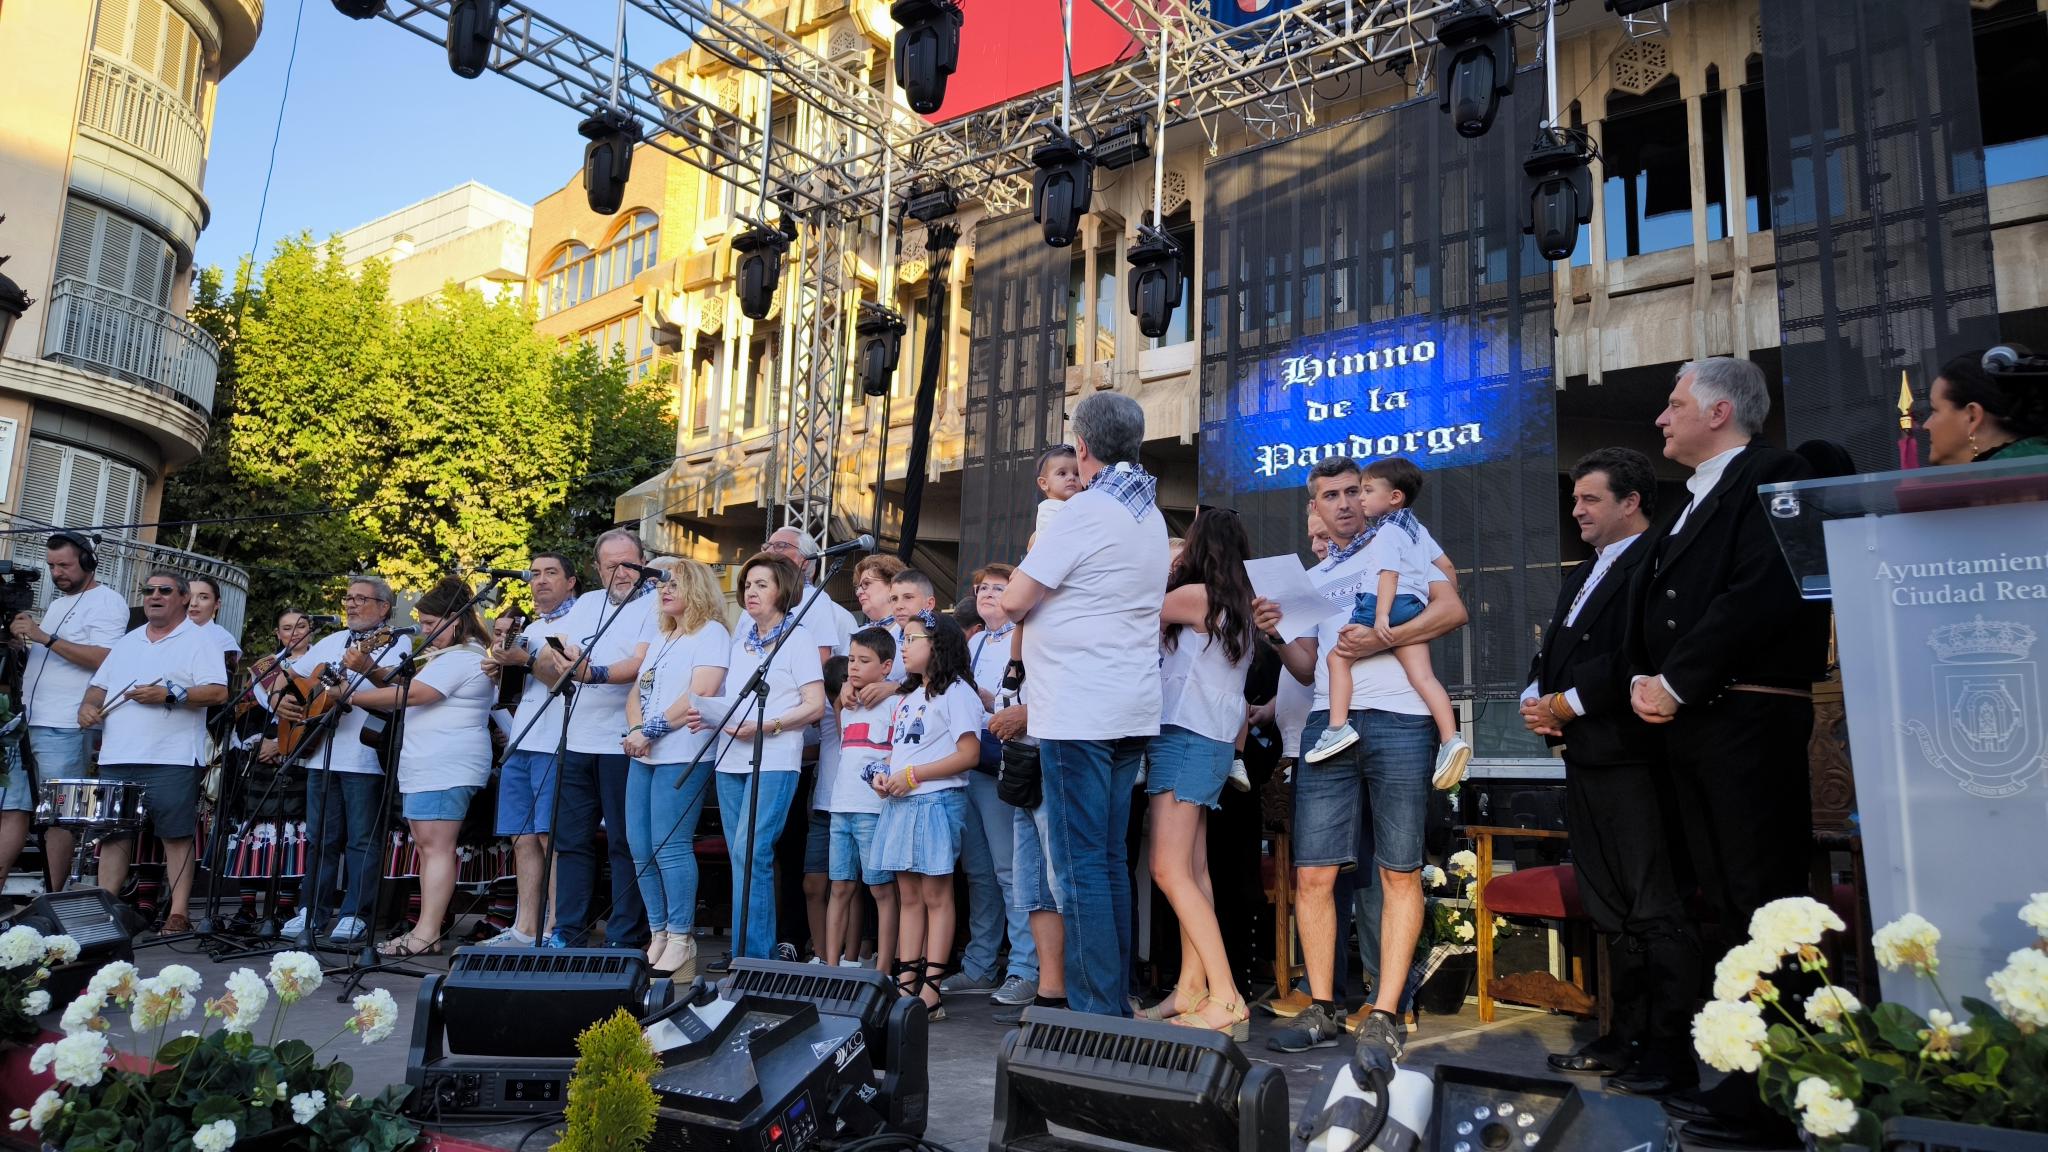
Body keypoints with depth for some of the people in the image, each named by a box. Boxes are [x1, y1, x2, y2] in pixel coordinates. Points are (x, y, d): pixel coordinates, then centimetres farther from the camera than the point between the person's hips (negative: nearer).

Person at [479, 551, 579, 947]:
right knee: (524, 840, 8)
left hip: (555, 745, -8)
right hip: (520, 744, 8)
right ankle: (524, 930, 13)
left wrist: (528, 659, -18)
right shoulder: (531, 628, 24)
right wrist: (500, 670, 9)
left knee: (552, 839, -9)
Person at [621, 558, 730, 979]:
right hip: (644, 757, 8)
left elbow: (700, 694, -15)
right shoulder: (659, 637, 23)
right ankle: (658, 936, 13)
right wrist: (636, 730, -3)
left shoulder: (711, 632, -3)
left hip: (682, 756, -8)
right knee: (640, 847, 5)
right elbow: (637, 691, 17)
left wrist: (653, 730, -15)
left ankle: (681, 941, -4)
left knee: (669, 846, -11)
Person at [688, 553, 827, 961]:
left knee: (751, 852, -14)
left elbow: (815, 705, -7)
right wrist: (707, 715, 2)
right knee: (742, 856, 7)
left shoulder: (799, 637, 0)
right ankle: (762, 952, 14)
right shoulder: (740, 637, 18)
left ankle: (749, 956, -9)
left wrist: (765, 726, -17)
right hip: (730, 758, 7)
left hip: (774, 760, -7)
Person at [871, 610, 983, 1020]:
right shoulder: (908, 696, 21)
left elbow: (969, 754, -15)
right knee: (908, 896, 9)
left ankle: (930, 990, -3)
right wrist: (885, 776, 5)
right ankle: (906, 984, 12)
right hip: (900, 802, 9)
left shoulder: (956, 692, -7)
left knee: (936, 896, -5)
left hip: (936, 801, -9)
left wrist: (912, 775, -15)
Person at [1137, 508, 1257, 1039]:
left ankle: (1226, 1000, -17)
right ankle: (1191, 989, 12)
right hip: (1212, 741, 10)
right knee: (1194, 870, 9)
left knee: (1169, 870, -14)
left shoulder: (1193, 595, -11)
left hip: (1184, 737, -10)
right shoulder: (1238, 607, 14)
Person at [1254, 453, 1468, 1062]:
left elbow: (1452, 608, -4)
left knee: (1400, 874, -1)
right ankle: (1322, 1010, 10)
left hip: (1398, 720, -4)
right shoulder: (1313, 578, 25)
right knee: (1313, 875, -1)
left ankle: (1385, 1015, 5)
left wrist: (1383, 639, -16)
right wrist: (1275, 634, 2)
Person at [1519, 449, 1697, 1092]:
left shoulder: (1654, 563, -9)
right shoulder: (1583, 575, 22)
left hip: (1631, 757, -9)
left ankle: (1671, 1051, 4)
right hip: (1584, 760, 10)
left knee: (1655, 912, -4)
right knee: (1612, 912, 14)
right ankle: (1627, 1038, 23)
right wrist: (1534, 699, 1)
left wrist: (1565, 704, -13)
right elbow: (1551, 653, 21)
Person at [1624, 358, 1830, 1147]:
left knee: (1761, 900, -5)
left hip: (1747, 718, -8)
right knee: (1725, 900, 11)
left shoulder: (1771, 477, -5)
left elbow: (1761, 595, -18)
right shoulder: (1688, 504, 23)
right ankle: (1737, 1068, 18)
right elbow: (1651, 600, 19)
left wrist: (1676, 682, -15)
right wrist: (1642, 679, 2)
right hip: (1687, 724, 8)